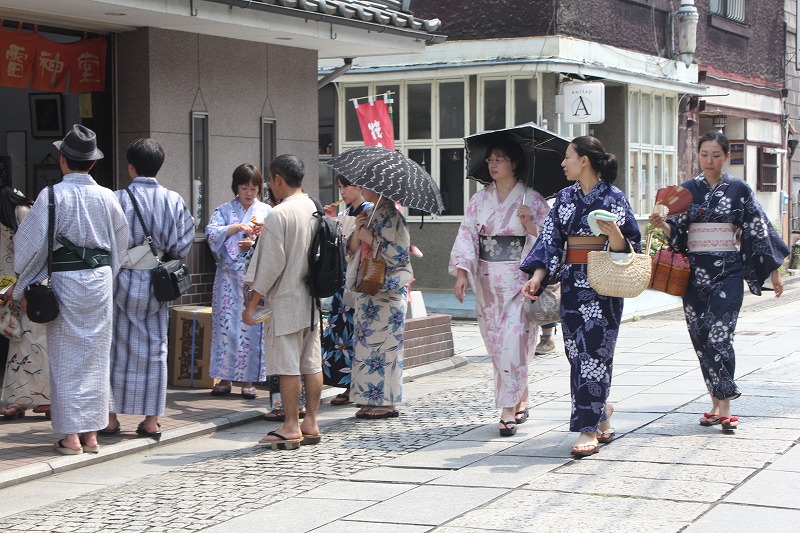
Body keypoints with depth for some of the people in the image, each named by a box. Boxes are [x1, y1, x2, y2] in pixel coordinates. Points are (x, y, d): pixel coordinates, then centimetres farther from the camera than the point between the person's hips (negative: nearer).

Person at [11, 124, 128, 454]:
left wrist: (23, 287, 3)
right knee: (96, 356, 11)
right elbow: (120, 242, 9)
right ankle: (92, 434, 16)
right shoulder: (106, 197, 1)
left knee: (66, 357, 4)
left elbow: (32, 242, -9)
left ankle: (71, 436, 4)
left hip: (64, 279, -3)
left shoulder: (53, 195, -10)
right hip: (101, 279, 4)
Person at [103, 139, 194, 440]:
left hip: (123, 282, -3)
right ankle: (151, 421, 12)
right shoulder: (174, 201, -3)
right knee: (155, 348, 10)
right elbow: (183, 246, -1)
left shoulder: (118, 200, -12)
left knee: (116, 347, 8)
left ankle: (111, 418, 11)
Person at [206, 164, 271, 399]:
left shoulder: (266, 211, 9)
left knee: (252, 327, -2)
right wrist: (237, 227, -20)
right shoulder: (225, 210, 9)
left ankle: (248, 380, 4)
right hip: (229, 277, 0)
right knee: (226, 324, -1)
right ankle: (225, 378, 5)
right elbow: (211, 233, -8)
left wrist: (255, 245, -15)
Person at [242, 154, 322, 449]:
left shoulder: (278, 214, -16)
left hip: (285, 301, -8)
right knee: (312, 363, 10)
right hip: (311, 300, 8)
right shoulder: (316, 210, 7)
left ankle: (291, 427, 3)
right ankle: (310, 424, 16)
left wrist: (252, 303, -9)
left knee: (287, 365, -1)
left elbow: (271, 264, -16)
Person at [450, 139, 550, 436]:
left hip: (518, 280, -4)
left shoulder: (532, 200, 0)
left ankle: (508, 410, -9)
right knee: (495, 343, 6)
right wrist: (461, 273, -5)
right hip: (487, 281, 4)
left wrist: (530, 225, -19)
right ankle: (520, 402, 20)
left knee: (512, 342, -12)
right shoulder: (479, 200, 10)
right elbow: (466, 236, 6)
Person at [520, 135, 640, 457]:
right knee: (577, 354, 6)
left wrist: (614, 234, -25)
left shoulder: (613, 197, -3)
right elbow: (550, 240, 6)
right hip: (571, 283, 5)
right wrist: (537, 276, -7)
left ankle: (589, 430, -5)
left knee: (593, 353, -7)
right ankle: (601, 411, 27)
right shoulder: (565, 198, 11)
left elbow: (629, 244, -3)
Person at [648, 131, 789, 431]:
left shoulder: (739, 190, 3)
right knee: (700, 336, 3)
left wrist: (774, 272, 3)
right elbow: (677, 232, 5)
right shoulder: (688, 190, 9)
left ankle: (723, 406, -13)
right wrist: (662, 224, -18)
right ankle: (717, 403, 14)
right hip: (695, 270, 3)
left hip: (728, 270, -3)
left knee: (718, 335, -15)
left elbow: (759, 230, 4)